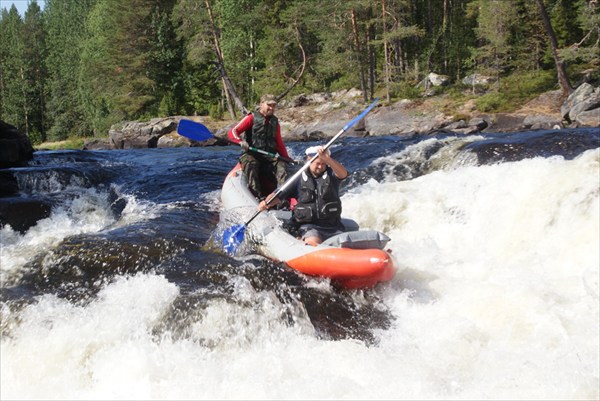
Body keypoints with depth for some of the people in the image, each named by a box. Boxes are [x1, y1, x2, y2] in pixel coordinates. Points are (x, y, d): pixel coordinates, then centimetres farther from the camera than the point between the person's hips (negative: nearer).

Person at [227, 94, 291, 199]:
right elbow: (232, 132, -5)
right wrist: (241, 141, -26)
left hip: (269, 156, 4)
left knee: (281, 165, -25)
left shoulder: (275, 122, 19)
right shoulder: (251, 118, 3)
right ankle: (257, 196, -46)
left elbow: (279, 143, 26)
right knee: (251, 164, -36)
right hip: (250, 154, -4)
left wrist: (287, 158, 17)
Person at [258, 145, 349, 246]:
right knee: (313, 242, -30)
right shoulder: (298, 179, 4)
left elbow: (343, 174, -19)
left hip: (333, 227, 2)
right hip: (309, 226, -2)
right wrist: (266, 202, -19)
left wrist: (327, 159, -36)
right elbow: (278, 196, 3)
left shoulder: (331, 175, 5)